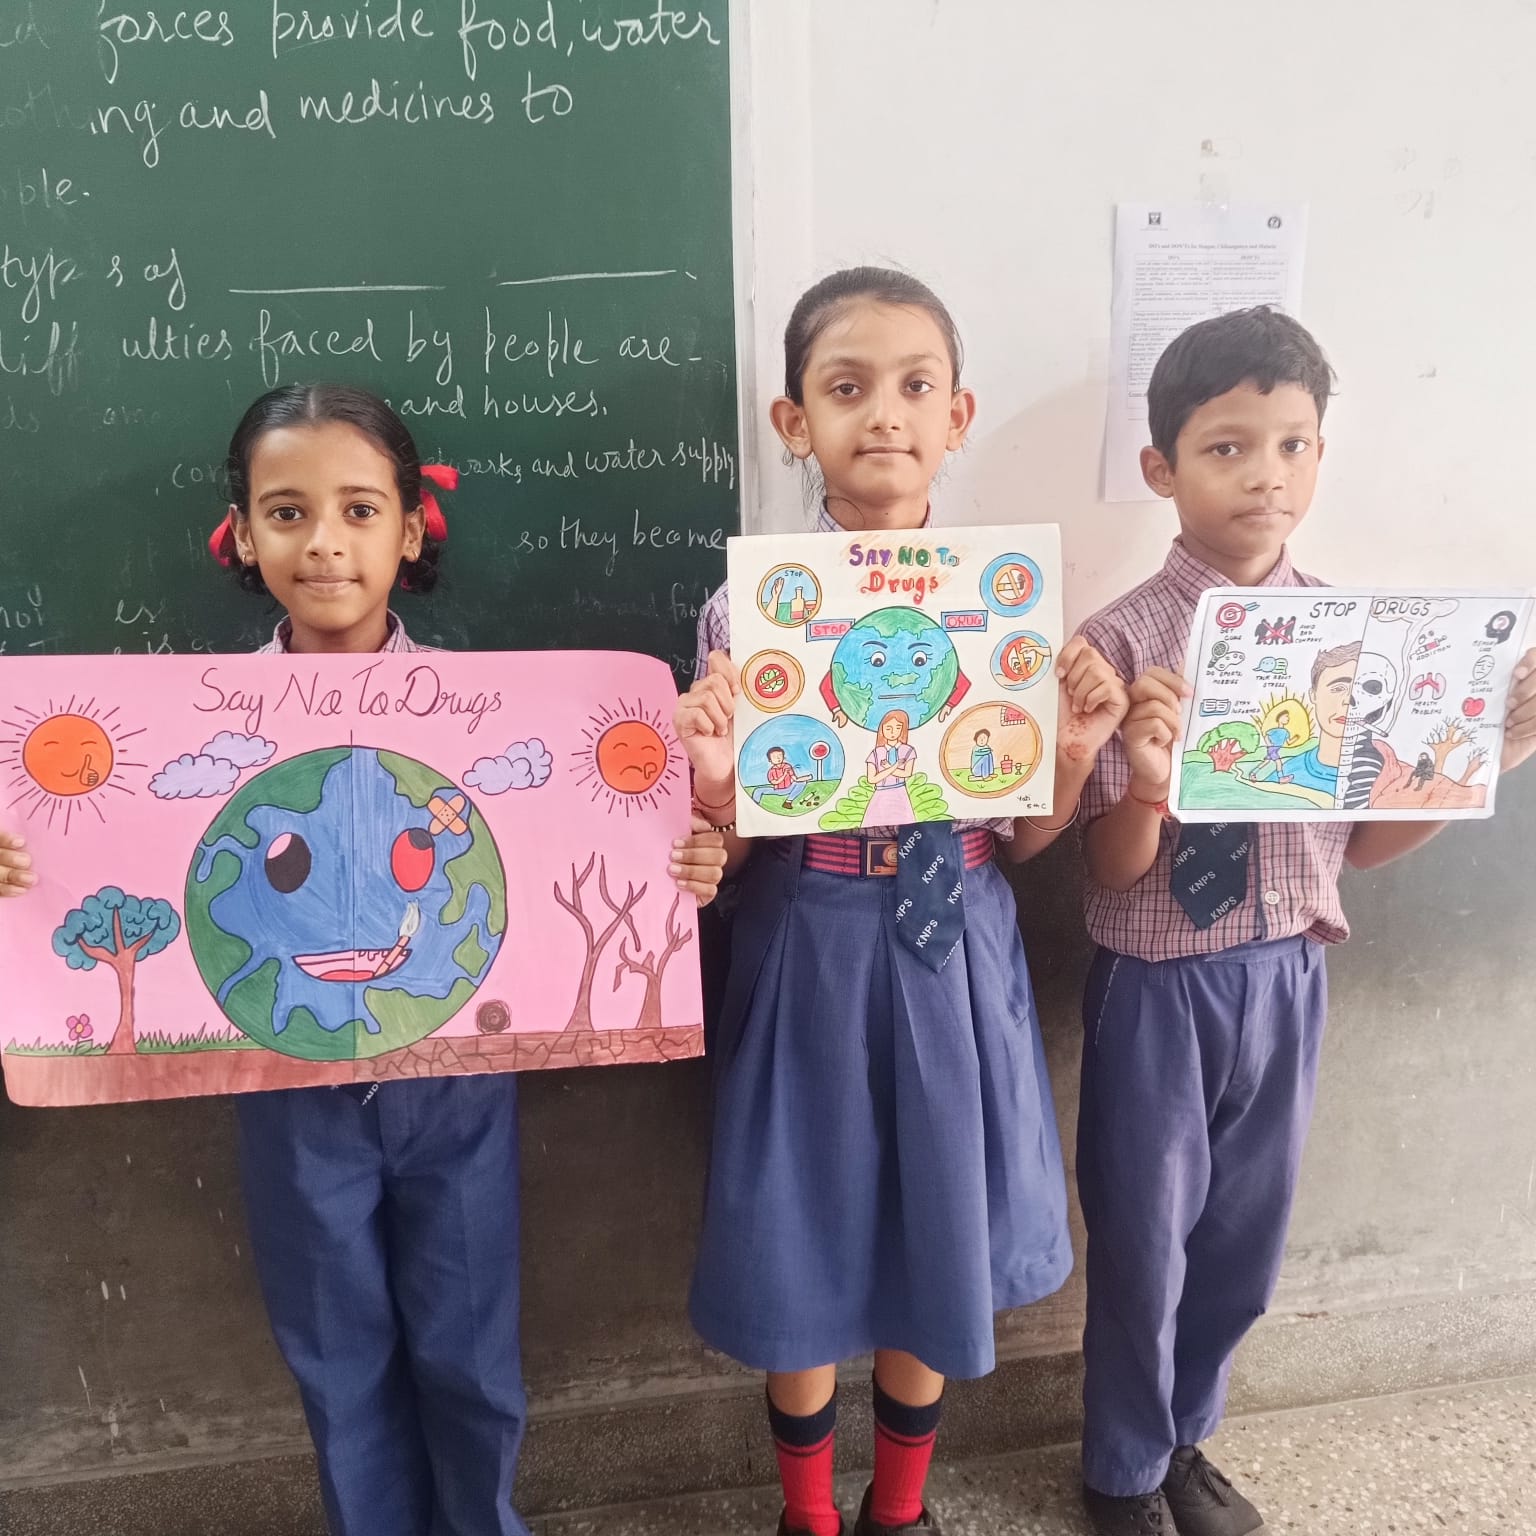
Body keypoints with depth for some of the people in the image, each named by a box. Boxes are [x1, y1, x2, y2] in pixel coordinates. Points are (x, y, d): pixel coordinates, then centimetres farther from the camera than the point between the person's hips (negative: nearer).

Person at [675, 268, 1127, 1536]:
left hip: (957, 955, 2)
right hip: (812, 954, -1)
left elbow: (1020, 835, 4)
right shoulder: (751, 607, -8)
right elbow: (733, 849, -3)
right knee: (805, 1249, 13)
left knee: (939, 1238, 17)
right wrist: (712, 776, -23)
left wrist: (1076, 753, -14)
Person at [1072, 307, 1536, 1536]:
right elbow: (1114, 871, -14)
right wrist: (1149, 778, -33)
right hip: (1160, 985, -4)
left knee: (1245, 1235, 21)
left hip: (1289, 974, 5)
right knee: (1145, 1240, 13)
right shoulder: (1124, 641, -16)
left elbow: (1359, 844, 3)